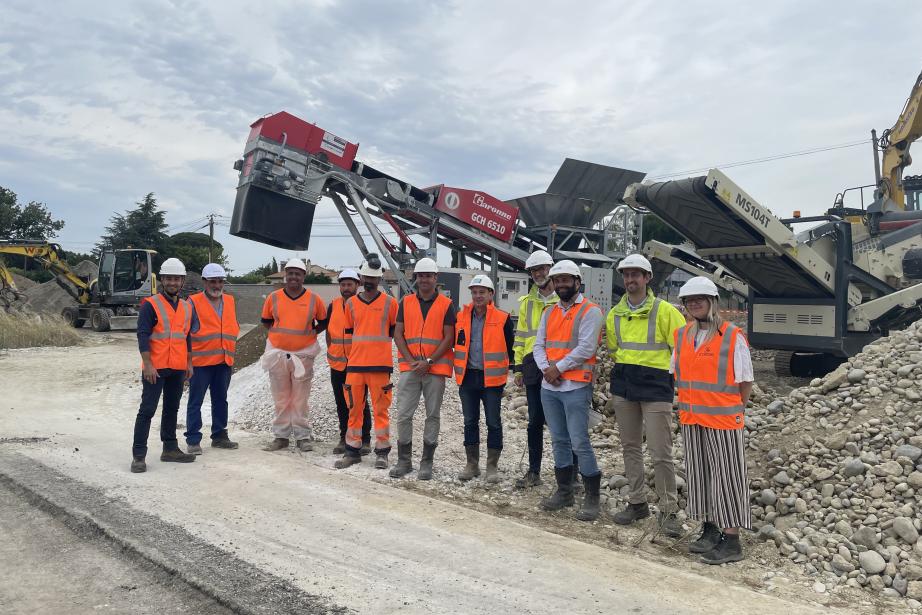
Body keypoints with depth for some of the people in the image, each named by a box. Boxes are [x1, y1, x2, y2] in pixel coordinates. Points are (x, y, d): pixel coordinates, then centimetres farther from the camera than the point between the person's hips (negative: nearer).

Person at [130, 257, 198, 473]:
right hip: (155, 368, -6)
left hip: (178, 368, 6)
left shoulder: (187, 307, 11)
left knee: (172, 409, 14)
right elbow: (143, 336, -12)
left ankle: (170, 448, 25)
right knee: (147, 409, -5)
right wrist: (148, 364, -18)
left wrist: (189, 363, 15)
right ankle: (139, 455, 0)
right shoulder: (150, 305, -7)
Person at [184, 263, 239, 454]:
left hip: (224, 361, 6)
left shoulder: (230, 301, 11)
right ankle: (193, 440, 6)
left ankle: (219, 435, 25)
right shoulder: (194, 302, -6)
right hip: (201, 361, -5)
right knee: (196, 401, 0)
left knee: (221, 400, 14)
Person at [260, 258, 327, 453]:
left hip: (303, 354, -1)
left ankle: (303, 436, 13)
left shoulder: (314, 299, 0)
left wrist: (312, 332, 1)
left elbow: (323, 322, 13)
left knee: (301, 399, 4)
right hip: (278, 353, 1)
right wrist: (279, 333, 3)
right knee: (280, 399, 8)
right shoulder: (273, 297, 2)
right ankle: (281, 436, 17)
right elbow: (266, 321, 15)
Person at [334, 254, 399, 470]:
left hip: (380, 364, -3)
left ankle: (382, 452, 9)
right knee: (354, 408, 7)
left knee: (380, 409, 0)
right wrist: (351, 355, 13)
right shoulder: (351, 303, 11)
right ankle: (353, 451, 16)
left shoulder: (390, 303, 2)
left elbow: (395, 332, 9)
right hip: (355, 364, 3)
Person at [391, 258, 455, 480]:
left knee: (433, 415, 5)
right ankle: (404, 460, 13)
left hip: (436, 368, -2)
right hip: (409, 367, 2)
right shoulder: (406, 302, 9)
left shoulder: (446, 304, 2)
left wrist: (428, 362, -11)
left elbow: (448, 338, -3)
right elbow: (398, 334, 5)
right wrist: (411, 361, -7)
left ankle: (427, 462, 14)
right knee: (403, 415, 1)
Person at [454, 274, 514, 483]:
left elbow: (509, 348, 1)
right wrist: (459, 367, 11)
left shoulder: (503, 319, -6)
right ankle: (472, 464, 23)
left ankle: (492, 466, 15)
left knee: (493, 423, 3)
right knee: (470, 422, 11)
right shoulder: (462, 317, 4)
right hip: (467, 378, 4)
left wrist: (501, 369, 2)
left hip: (492, 378, -3)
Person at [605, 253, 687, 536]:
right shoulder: (615, 314, 9)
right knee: (630, 447, 13)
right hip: (623, 386, 6)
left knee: (661, 453, -4)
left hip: (656, 387, -5)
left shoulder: (664, 310, -7)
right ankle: (637, 502, 25)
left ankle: (669, 511, 8)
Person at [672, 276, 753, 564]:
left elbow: (746, 380, -4)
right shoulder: (681, 335, 8)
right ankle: (710, 529, 25)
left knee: (726, 476, 0)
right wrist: (688, 405, 11)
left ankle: (731, 541, 7)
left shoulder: (733, 336, -8)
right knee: (700, 473, 12)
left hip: (723, 421, -5)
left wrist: (733, 410, -2)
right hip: (691, 420, 6)